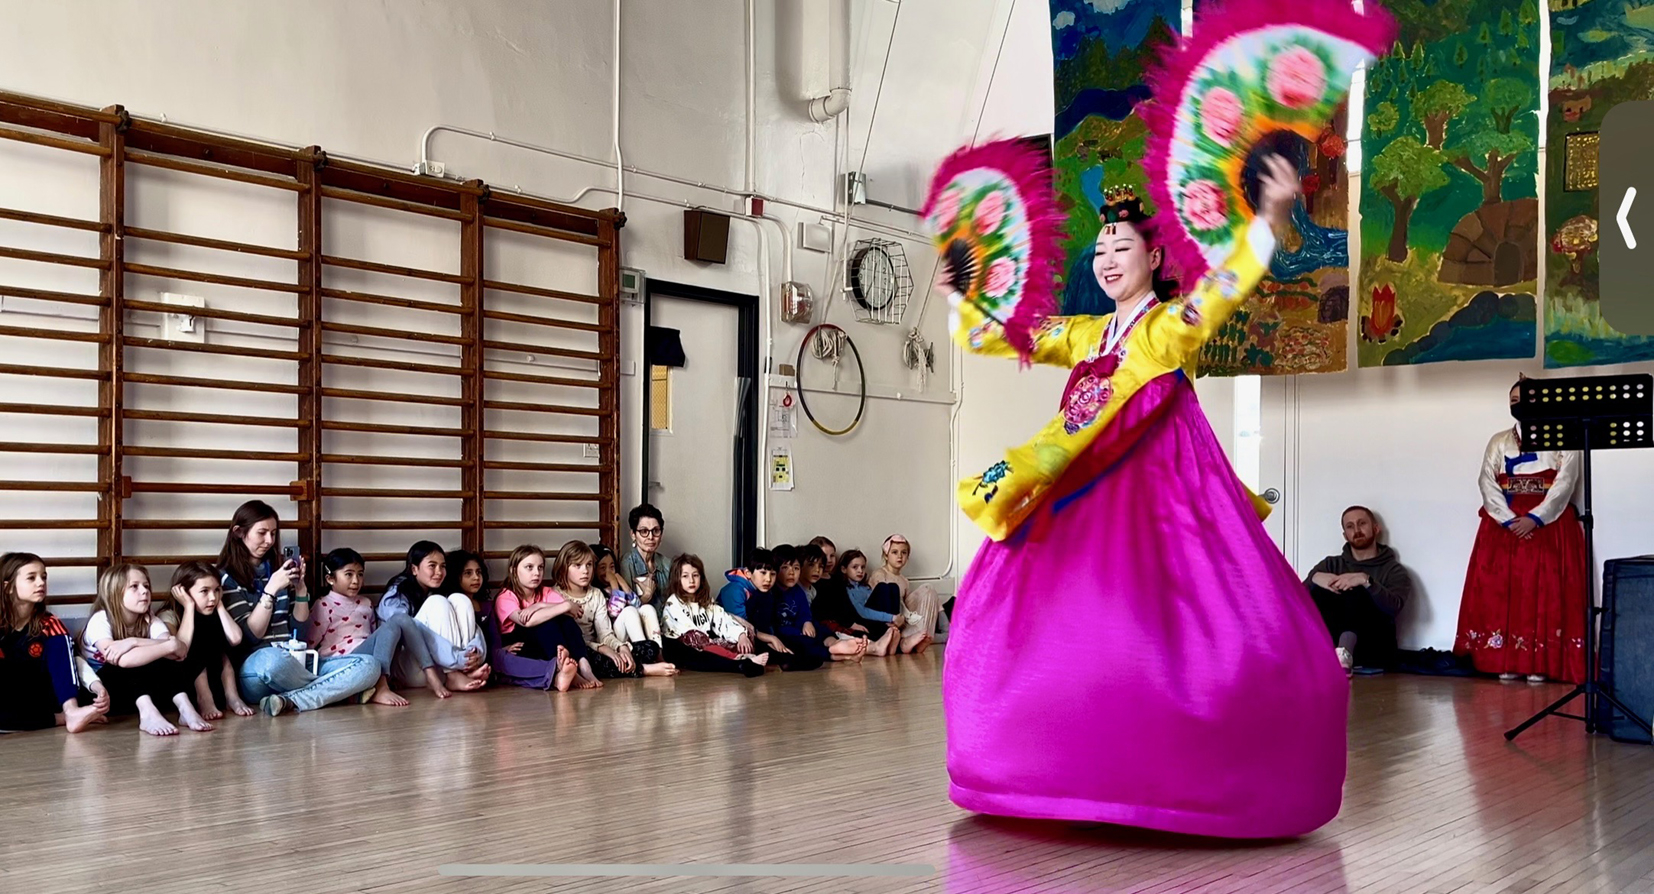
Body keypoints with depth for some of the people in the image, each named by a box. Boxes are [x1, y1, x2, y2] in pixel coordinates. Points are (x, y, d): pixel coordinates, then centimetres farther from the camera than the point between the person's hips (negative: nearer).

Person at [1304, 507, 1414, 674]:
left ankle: (1344, 653, -51)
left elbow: (1394, 607, -12)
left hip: (1372, 650, -2)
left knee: (1357, 593, -25)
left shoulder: (1393, 570, 9)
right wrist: (1314, 578, -16)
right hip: (1329, 646, 2)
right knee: (1319, 591, -18)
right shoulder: (1330, 565, 18)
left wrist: (1366, 581, -26)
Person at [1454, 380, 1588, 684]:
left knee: (1546, 591, -7)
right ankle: (1506, 663, -2)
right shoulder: (1499, 441, 15)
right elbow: (1487, 484, 3)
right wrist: (1510, 521, -13)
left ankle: (1540, 664, -6)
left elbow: (1565, 483, -5)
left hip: (1550, 524, -2)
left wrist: (1535, 518, -18)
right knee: (1502, 590, -4)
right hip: (1503, 525, 2)